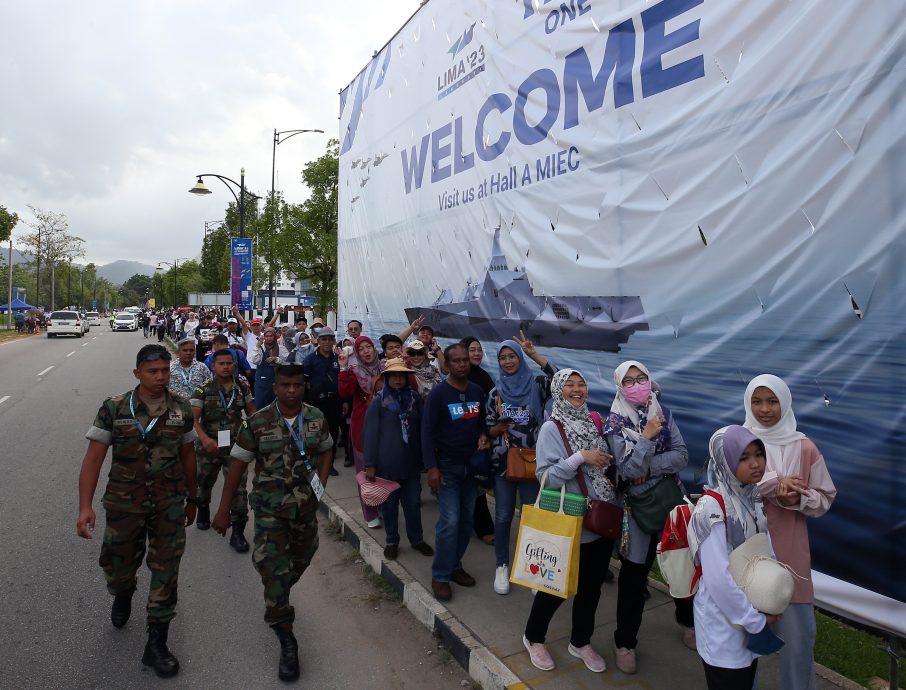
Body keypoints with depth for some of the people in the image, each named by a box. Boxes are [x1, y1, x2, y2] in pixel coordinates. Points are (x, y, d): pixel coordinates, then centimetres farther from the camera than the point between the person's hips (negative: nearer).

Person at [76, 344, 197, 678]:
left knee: (166, 572, 4)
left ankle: (156, 644, 20)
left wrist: (191, 500, 11)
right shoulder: (114, 409, -9)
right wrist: (85, 507, -16)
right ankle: (123, 595, 55)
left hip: (169, 506, 1)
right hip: (124, 504, 0)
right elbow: (93, 458, -9)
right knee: (118, 566, 18)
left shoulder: (181, 409, -4)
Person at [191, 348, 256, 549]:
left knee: (238, 488, -4)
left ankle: (238, 533, 6)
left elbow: (251, 411, 9)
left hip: (236, 445, 0)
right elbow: (193, 418, -13)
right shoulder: (203, 389, -8)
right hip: (209, 446, 0)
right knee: (204, 482, 21)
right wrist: (204, 438, -29)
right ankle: (203, 512, 52)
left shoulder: (242, 386, -1)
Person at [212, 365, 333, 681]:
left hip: (306, 507, 4)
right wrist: (223, 510, -5)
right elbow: (237, 465, -7)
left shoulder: (316, 418, -5)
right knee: (274, 571, -5)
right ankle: (287, 642, 13)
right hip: (270, 509, -4)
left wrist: (321, 484, -1)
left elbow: (326, 450, 12)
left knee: (300, 561, 22)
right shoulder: (257, 423, -13)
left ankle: (276, 603, 54)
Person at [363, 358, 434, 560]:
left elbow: (421, 429, 9)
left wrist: (423, 458, 10)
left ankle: (417, 539, 29)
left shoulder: (415, 399, 2)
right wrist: (370, 465, -10)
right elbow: (370, 434, -7)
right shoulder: (378, 402, -7)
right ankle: (392, 541, 28)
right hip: (386, 463, -2)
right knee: (389, 504, 11)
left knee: (413, 503, 12)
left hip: (411, 462, 3)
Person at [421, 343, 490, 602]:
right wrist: (431, 467, -18)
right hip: (447, 466, -5)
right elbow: (427, 431, -12)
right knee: (450, 521, -8)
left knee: (466, 519, 10)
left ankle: (454, 564, 27)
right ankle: (440, 576, 5)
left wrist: (483, 435, -6)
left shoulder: (477, 392, 5)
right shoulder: (438, 393, -11)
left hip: (471, 464, 5)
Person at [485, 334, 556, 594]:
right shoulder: (496, 392, 4)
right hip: (503, 461, 1)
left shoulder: (536, 385, -1)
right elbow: (488, 430, 6)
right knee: (503, 515, 8)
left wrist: (534, 354, -22)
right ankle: (502, 566, 24)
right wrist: (500, 427, -17)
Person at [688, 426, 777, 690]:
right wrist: (756, 619, -14)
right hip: (724, 619, -7)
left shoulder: (755, 498, 0)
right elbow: (718, 577, -25)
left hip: (753, 611, 7)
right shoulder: (713, 507, -24)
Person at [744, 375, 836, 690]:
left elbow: (825, 497, 5)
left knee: (797, 632, 5)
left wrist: (799, 498, -16)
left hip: (789, 553, 1)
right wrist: (774, 483, -22)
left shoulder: (805, 448, 0)